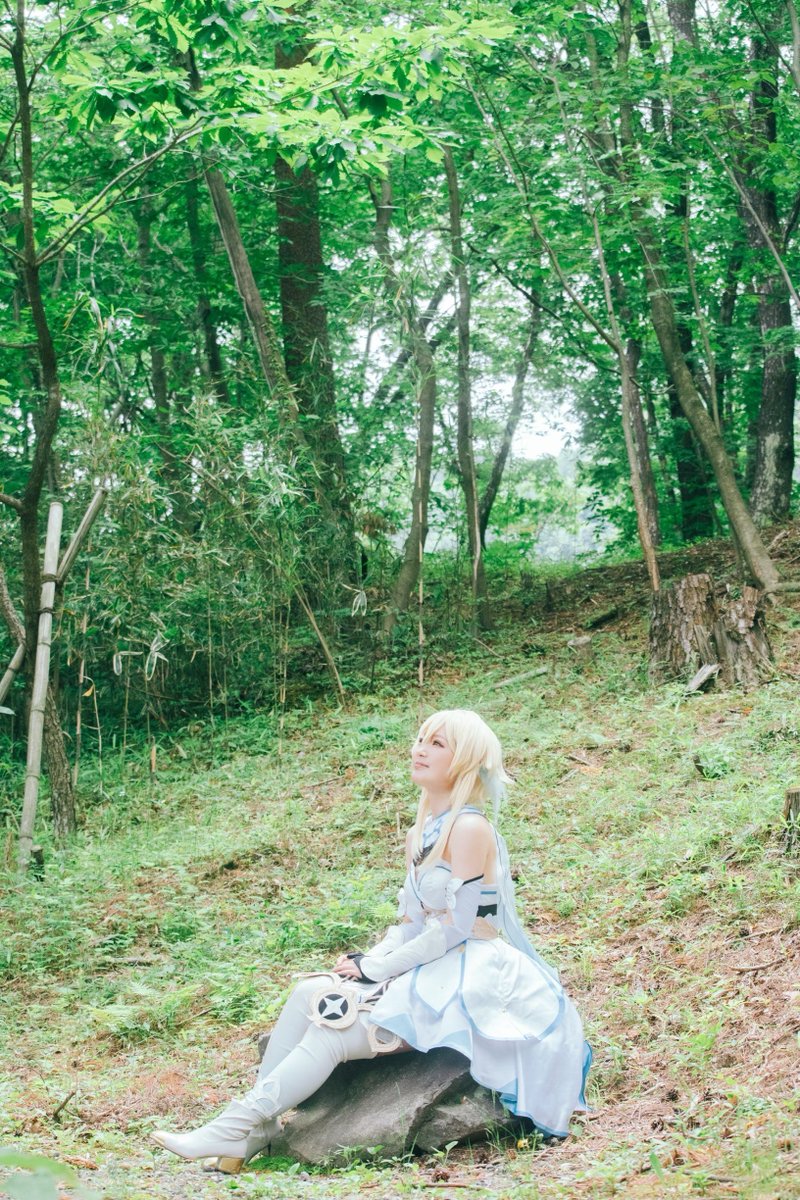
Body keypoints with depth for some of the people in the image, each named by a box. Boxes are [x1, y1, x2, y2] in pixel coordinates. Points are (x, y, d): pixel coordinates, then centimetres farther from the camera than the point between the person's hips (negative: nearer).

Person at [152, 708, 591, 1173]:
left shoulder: (469, 829, -14)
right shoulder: (421, 835, 14)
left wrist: (374, 969, -13)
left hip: (469, 978, -8)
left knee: (335, 1029, -20)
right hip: (430, 970, 9)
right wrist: (369, 960, -2)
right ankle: (256, 1126, -13)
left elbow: (454, 928, -18)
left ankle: (234, 1132, -16)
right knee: (310, 993, -9)